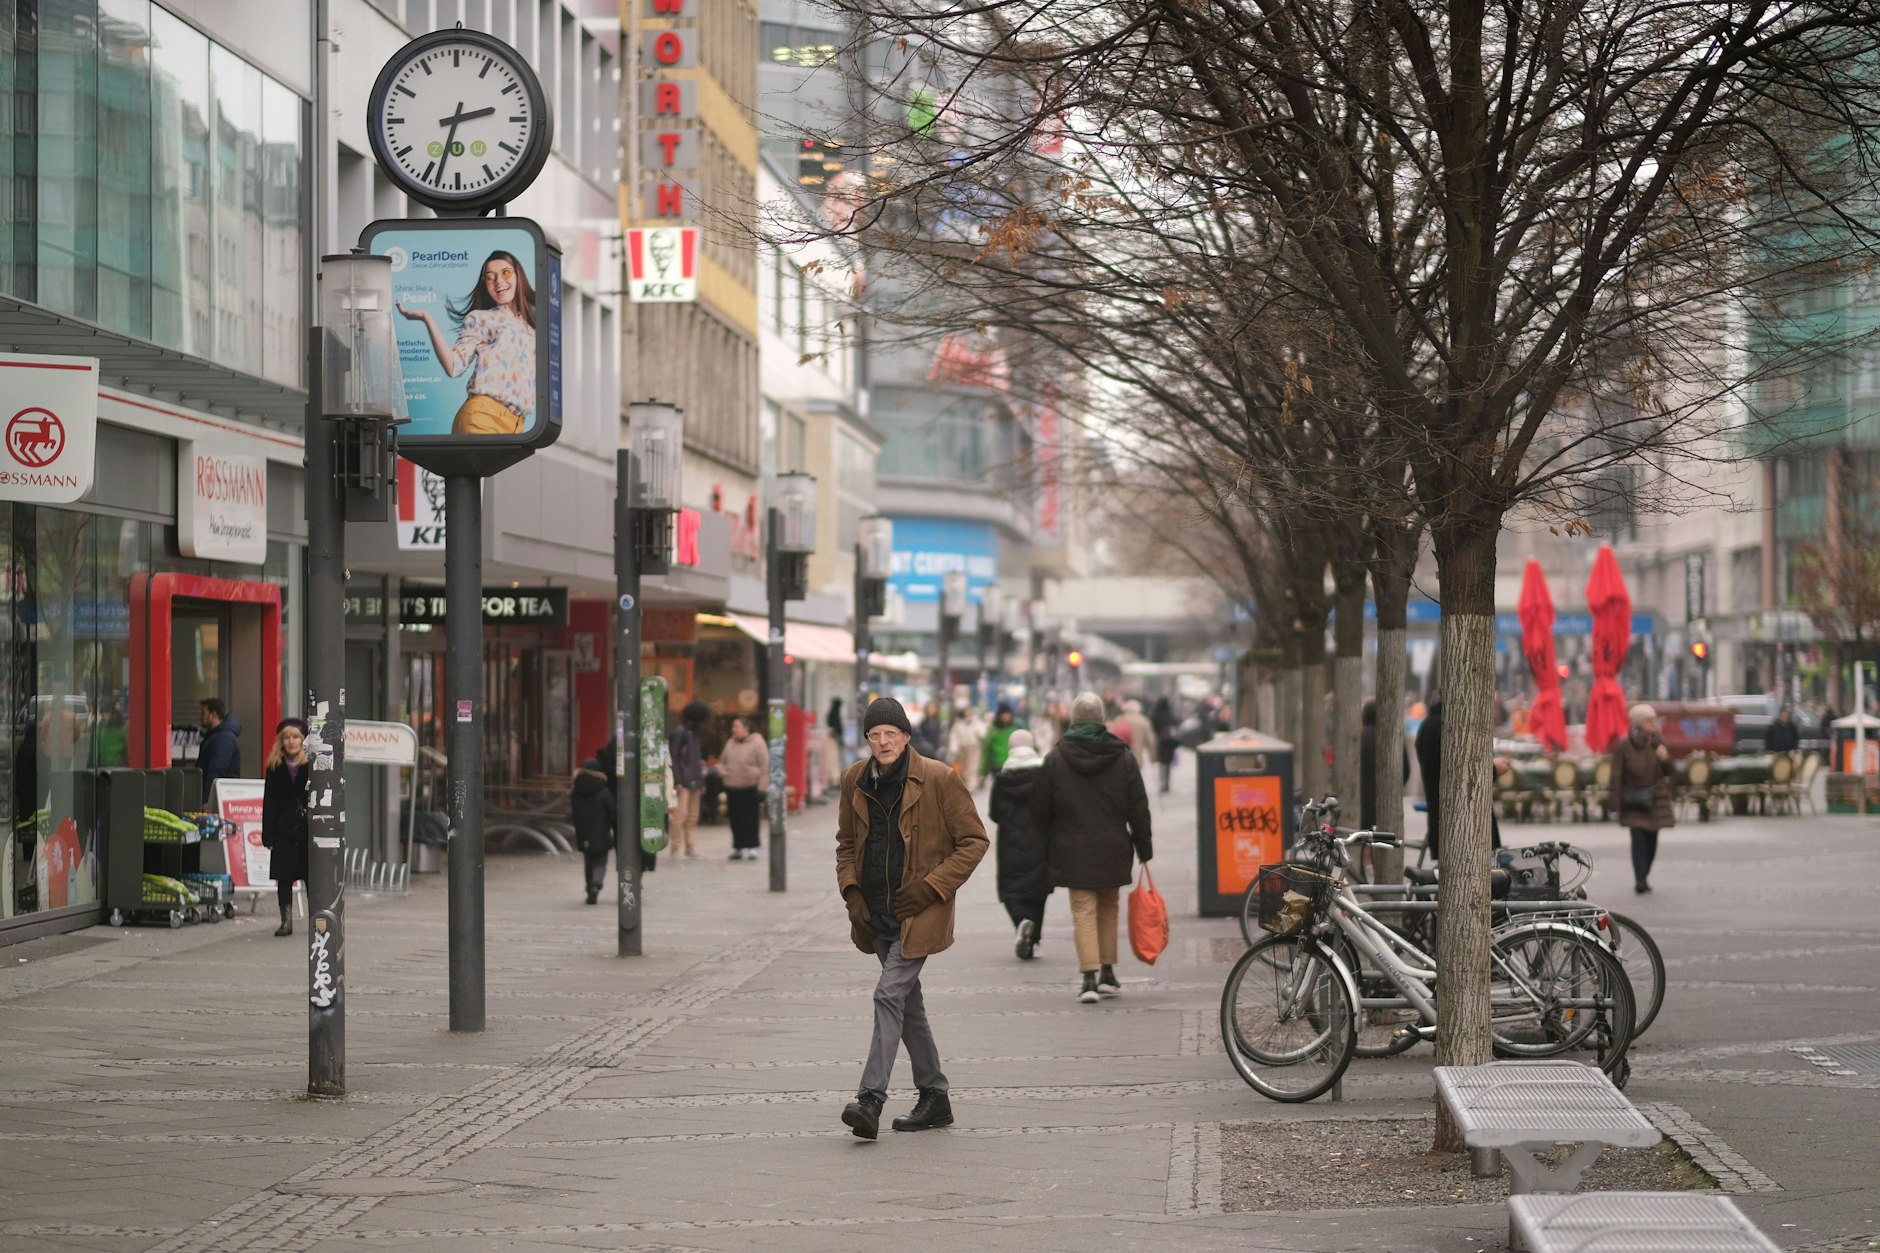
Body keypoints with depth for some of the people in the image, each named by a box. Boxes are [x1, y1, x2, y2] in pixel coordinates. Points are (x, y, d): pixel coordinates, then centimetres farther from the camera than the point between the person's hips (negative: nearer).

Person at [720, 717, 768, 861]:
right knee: (736, 819, 8)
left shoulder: (757, 743, -7)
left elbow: (765, 767, -9)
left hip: (750, 788, -6)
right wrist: (721, 769, -2)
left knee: (750, 819, -1)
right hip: (732, 788, 6)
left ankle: (751, 847, 5)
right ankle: (738, 847, 17)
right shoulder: (731, 744, 11)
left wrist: (762, 788, -13)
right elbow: (723, 763, 21)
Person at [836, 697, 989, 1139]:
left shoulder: (939, 780, -11)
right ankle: (934, 1098, 25)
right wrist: (851, 890, 2)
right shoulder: (855, 780, 5)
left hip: (919, 911, -6)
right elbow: (846, 842, 18)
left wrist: (930, 887, -13)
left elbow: (974, 841, -6)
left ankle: (871, 1100, -21)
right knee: (907, 1001, 13)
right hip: (876, 912, 6)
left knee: (890, 994, -17)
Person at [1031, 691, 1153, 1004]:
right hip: (1112, 849, 2)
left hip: (1073, 851, -2)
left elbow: (1040, 810, 1)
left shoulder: (1056, 758, -5)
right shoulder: (1122, 757, -1)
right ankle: (1107, 973, 20)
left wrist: (1049, 843, 17)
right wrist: (1144, 849, 8)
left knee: (1084, 912, -1)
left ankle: (1090, 977, -13)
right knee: (1108, 909, 17)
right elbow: (1138, 809, 1)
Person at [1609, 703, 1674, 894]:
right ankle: (1639, 880, -14)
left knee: (1651, 839, 6)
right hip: (1633, 799, -4)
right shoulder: (1623, 745, -11)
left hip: (1655, 798, 4)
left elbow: (1668, 772, 7)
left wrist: (1665, 759, -15)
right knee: (1638, 838, -13)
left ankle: (1644, 877, 20)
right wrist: (1616, 802, -10)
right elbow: (1617, 775, -8)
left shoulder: (1657, 741, 1)